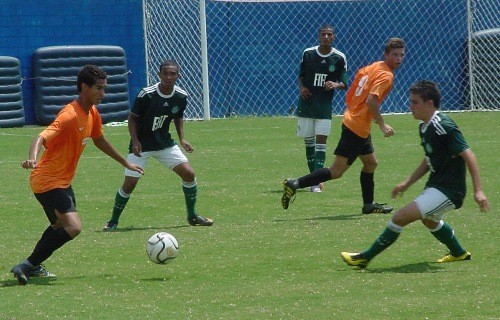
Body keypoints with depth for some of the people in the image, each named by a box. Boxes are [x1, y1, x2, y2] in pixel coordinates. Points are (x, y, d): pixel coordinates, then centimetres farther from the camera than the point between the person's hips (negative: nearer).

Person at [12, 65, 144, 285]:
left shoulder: (92, 114, 6)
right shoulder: (69, 116, -23)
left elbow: (99, 140, 25)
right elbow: (41, 138, -36)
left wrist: (126, 164, 34)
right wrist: (32, 158, -57)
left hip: (63, 181, 10)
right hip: (48, 182, -10)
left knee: (62, 225, 26)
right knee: (73, 227, -23)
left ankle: (33, 266, 40)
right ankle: (28, 266, -17)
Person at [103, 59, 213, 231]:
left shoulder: (181, 96, -7)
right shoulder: (146, 94, -21)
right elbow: (133, 118, -10)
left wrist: (182, 139, 0)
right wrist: (135, 141, -22)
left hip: (164, 143, 4)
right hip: (141, 145, -4)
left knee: (189, 173, -7)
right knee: (130, 183, -10)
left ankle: (192, 216, 12)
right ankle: (113, 221, 10)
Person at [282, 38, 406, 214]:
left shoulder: (373, 67, 11)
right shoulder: (386, 76, -16)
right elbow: (371, 101, -26)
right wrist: (382, 125, -21)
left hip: (351, 119, 10)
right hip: (357, 128, -10)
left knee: (370, 163, 21)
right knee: (337, 171, -9)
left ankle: (368, 205, 29)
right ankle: (295, 184, -12)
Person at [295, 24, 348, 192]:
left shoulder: (339, 58, -3)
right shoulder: (308, 53, 2)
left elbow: (344, 84, -2)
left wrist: (336, 85, -23)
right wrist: (301, 87, -6)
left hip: (325, 105, -2)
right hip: (306, 102, 2)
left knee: (321, 141, -9)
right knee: (308, 140, 8)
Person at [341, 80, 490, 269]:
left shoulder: (443, 126, -22)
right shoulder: (424, 127, 7)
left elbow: (468, 155, -22)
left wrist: (478, 191, -25)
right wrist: (407, 183, 19)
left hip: (448, 190, -11)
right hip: (435, 185, 11)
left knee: (400, 217, -15)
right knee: (429, 220, 36)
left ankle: (365, 258, -6)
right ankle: (459, 253, 53)